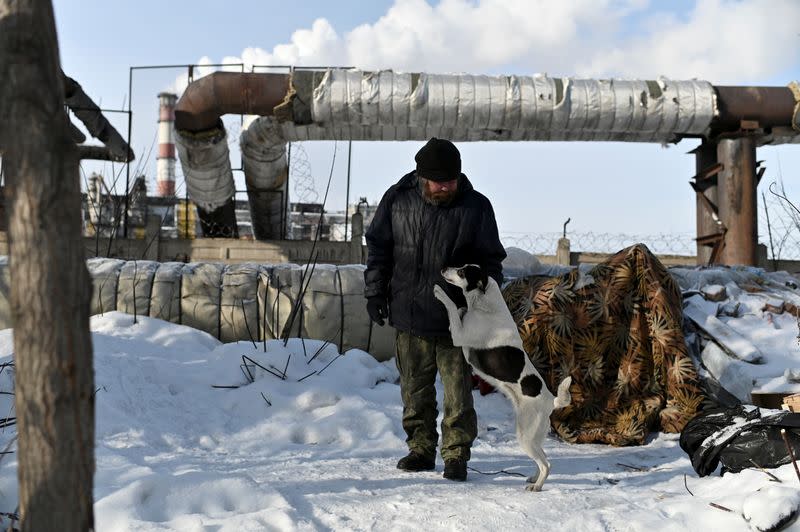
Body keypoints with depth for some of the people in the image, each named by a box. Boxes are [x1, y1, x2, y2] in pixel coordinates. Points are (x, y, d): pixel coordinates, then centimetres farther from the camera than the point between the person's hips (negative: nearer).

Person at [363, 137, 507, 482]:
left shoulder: (476, 207, -5)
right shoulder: (398, 199, -2)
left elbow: (491, 260, 3)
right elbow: (378, 247, 8)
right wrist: (375, 293, 4)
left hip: (456, 319, -2)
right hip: (408, 314, 2)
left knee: (458, 392, 1)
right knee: (415, 390, 12)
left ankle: (456, 455, 13)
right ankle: (421, 450, 25)